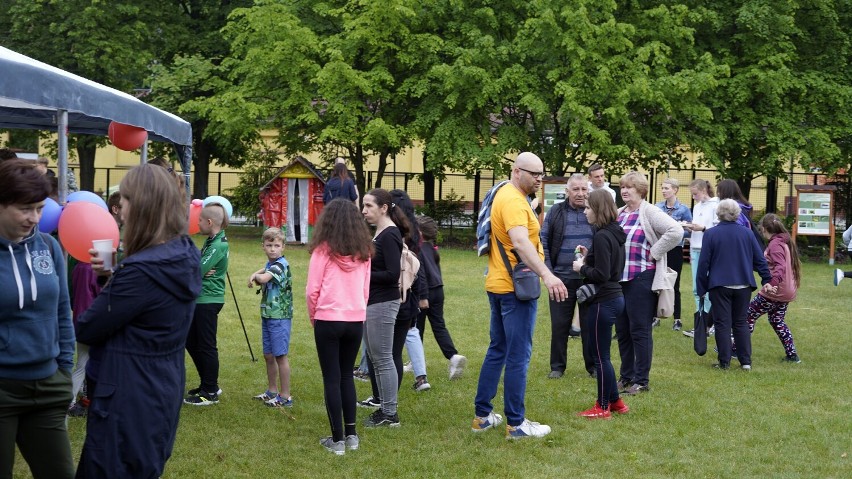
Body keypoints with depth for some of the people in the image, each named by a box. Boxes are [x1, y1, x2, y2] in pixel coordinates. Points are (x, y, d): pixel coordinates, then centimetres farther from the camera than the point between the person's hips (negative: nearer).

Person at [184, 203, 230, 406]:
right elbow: (198, 266, 8)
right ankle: (208, 385, 28)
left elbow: (197, 270, -23)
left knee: (206, 346, -1)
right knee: (191, 342, 17)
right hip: (200, 299, 10)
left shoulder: (218, 245, -18)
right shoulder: (211, 241, 12)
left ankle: (210, 393, 10)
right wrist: (200, 271, -12)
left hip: (208, 301, -10)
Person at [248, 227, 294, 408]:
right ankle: (272, 391, 28)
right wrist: (255, 275, -1)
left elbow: (263, 278, -30)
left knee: (281, 356, -5)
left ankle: (285, 396, 1)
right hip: (267, 316, 9)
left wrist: (255, 276, -7)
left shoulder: (281, 264, -17)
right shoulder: (270, 263, 11)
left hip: (280, 317, -9)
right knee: (269, 356, 16)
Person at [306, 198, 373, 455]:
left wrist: (313, 316, 8)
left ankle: (337, 439, 5)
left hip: (328, 320, -4)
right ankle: (351, 434, 18)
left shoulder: (324, 250, -9)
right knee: (347, 375, 18)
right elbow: (366, 290, 10)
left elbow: (312, 290, -7)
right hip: (356, 321, 4)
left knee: (332, 378, 3)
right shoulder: (363, 251, 4)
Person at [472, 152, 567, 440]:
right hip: (515, 287, -10)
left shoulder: (505, 195, 14)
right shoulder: (513, 201, -19)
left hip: (499, 285, 10)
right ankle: (516, 424, 0)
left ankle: (482, 416, 22)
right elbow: (521, 242, -35)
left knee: (497, 351, 16)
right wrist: (546, 275, -46)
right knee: (519, 356, -4)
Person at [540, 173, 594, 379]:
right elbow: (543, 242, 3)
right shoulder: (556, 212, 1)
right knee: (559, 325, 6)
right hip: (562, 278, 0)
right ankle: (557, 366, 17)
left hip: (590, 279, 0)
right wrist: (549, 272, -5)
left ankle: (593, 365, 18)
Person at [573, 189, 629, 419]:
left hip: (604, 302, -10)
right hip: (614, 298, 10)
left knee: (600, 356, 1)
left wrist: (582, 268, -8)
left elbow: (601, 275, -23)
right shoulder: (615, 233, 10)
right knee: (602, 354, 18)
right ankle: (615, 401, 25)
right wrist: (589, 256, 9)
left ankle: (603, 407, 10)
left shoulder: (601, 237, -19)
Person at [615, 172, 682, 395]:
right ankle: (626, 377, 23)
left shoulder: (649, 212, -9)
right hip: (619, 278, 7)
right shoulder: (618, 214, 12)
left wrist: (654, 253, -16)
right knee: (622, 331, 12)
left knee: (640, 331, -1)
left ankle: (641, 381, 5)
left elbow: (676, 231, -22)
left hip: (641, 279, -7)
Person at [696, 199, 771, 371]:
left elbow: (703, 263, -5)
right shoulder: (747, 233, 3)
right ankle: (746, 361, 8)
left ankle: (724, 362, 2)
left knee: (722, 324, 2)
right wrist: (766, 280, 12)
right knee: (741, 322, 11)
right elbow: (760, 259, 6)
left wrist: (702, 287, 1)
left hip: (720, 286, -3)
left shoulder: (711, 234, -6)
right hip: (743, 286, 3)